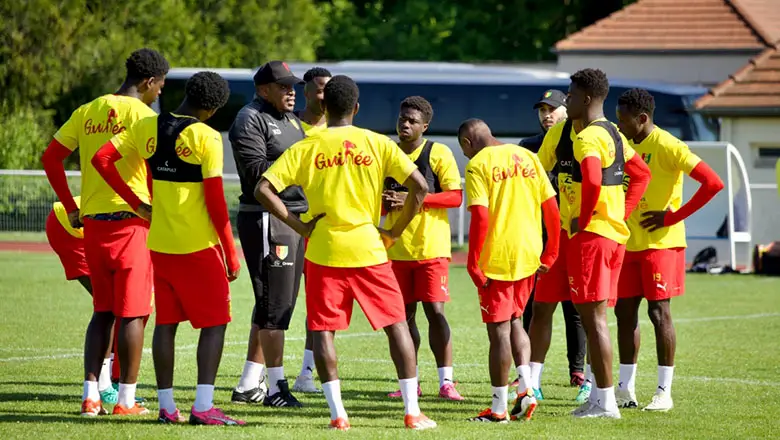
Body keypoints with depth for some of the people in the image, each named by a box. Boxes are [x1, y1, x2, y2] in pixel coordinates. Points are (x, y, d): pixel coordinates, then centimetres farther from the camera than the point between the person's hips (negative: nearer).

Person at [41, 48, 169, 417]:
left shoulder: (87, 112, 10)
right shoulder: (141, 114, -9)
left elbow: (51, 157, 11)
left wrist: (70, 207, 13)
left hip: (92, 221, 6)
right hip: (132, 221, -6)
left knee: (102, 311, 14)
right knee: (132, 313, 0)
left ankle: (90, 395, 9)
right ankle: (126, 399, 0)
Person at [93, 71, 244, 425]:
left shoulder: (147, 127, 3)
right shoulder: (206, 137, -12)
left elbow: (101, 159, 2)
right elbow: (215, 201, -14)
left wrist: (138, 205, 7)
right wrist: (231, 255, -6)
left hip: (160, 244, 5)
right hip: (199, 246, -5)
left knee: (166, 322, 12)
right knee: (214, 323, 2)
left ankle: (166, 406, 12)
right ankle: (203, 406, -7)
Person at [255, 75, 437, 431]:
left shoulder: (305, 149, 0)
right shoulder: (378, 144, 1)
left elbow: (263, 190, -7)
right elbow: (419, 186, -5)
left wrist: (298, 225, -1)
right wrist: (396, 231, 4)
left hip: (324, 253, 0)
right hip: (369, 250, 1)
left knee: (323, 330, 6)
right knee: (396, 325, 8)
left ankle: (338, 414, -2)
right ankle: (412, 412, 4)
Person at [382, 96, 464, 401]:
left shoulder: (439, 153, -4)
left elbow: (455, 197, -11)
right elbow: (377, 197, 19)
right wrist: (387, 202, -6)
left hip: (431, 247, -5)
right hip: (397, 247, 5)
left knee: (435, 311, -11)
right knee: (404, 315, 7)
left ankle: (446, 382, -8)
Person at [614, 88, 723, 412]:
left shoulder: (667, 147, -15)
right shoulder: (626, 145, 9)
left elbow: (713, 183, -21)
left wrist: (674, 217, -18)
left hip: (661, 243, -7)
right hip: (629, 242, 7)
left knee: (658, 312, -6)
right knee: (624, 311, 6)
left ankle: (664, 392, 0)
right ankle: (625, 390, 13)